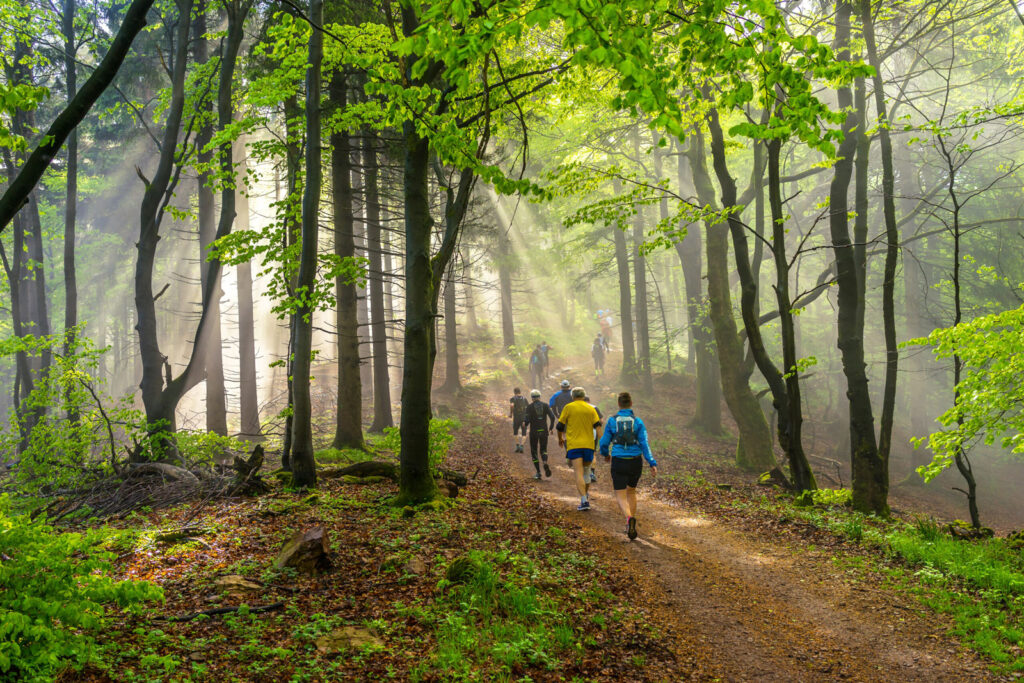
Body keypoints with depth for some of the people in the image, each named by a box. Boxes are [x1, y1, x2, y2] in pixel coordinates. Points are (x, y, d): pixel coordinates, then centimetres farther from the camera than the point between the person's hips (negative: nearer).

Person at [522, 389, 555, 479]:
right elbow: (552, 417, -7)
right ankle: (545, 464, -21)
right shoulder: (545, 405, 2)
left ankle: (538, 472, 5)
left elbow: (527, 420, -13)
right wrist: (551, 427, 9)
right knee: (543, 450, 13)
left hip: (534, 431, -2)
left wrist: (525, 423, 11)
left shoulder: (529, 407, -5)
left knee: (534, 451, 13)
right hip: (544, 431, 2)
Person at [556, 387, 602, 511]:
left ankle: (584, 501, -20)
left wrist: (560, 439, 21)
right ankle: (586, 495, 30)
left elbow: (559, 426, 3)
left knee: (579, 474, -9)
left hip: (574, 445, -3)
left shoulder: (568, 407, 1)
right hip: (589, 445, 3)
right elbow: (598, 426, 0)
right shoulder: (591, 409, 8)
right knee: (586, 472, 21)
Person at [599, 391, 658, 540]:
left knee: (621, 496, 2)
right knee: (631, 491, 24)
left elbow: (604, 442, 1)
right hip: (635, 462, 2)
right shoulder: (638, 422, -4)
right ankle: (630, 526, 24)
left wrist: (605, 454, 22)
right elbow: (644, 444, -10)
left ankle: (630, 518, -30)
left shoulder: (612, 421, -4)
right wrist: (652, 463, -10)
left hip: (619, 463, -2)